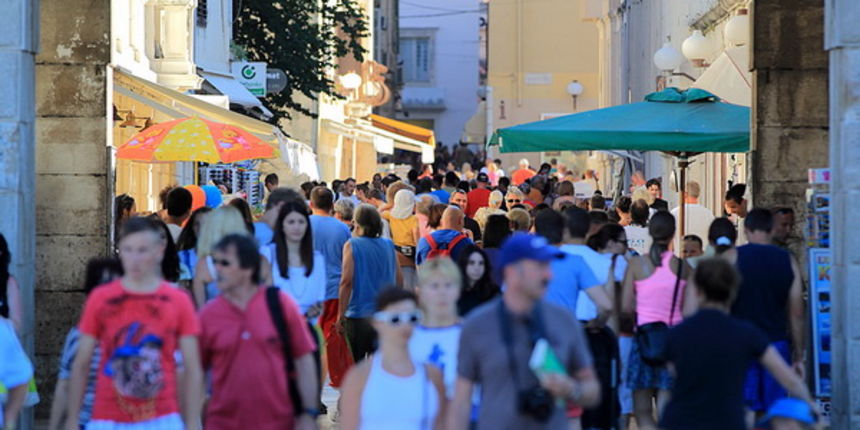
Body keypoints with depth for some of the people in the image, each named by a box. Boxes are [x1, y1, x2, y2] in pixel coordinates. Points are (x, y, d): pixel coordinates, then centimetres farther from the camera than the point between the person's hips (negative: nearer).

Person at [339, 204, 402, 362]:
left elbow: (347, 281, -14)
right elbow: (399, 280, 11)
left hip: (358, 315, -4)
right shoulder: (388, 245, 5)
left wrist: (341, 314, -10)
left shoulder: (352, 245, -8)